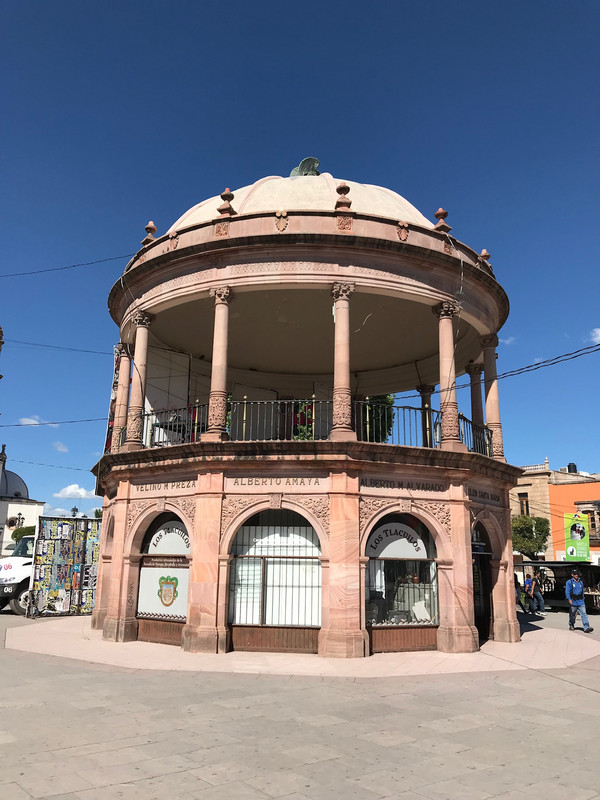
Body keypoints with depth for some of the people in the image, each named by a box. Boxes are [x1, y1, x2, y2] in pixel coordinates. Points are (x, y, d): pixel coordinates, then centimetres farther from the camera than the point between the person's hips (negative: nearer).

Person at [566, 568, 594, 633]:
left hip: (581, 602, 3)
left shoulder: (581, 582, 14)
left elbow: (582, 591, 23)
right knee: (572, 615, 7)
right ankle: (571, 626, 24)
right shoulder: (569, 582, -2)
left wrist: (583, 599, 21)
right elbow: (567, 591, -8)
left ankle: (586, 628, -14)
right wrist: (569, 599, -18)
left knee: (584, 614, -9)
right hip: (573, 602, -3)